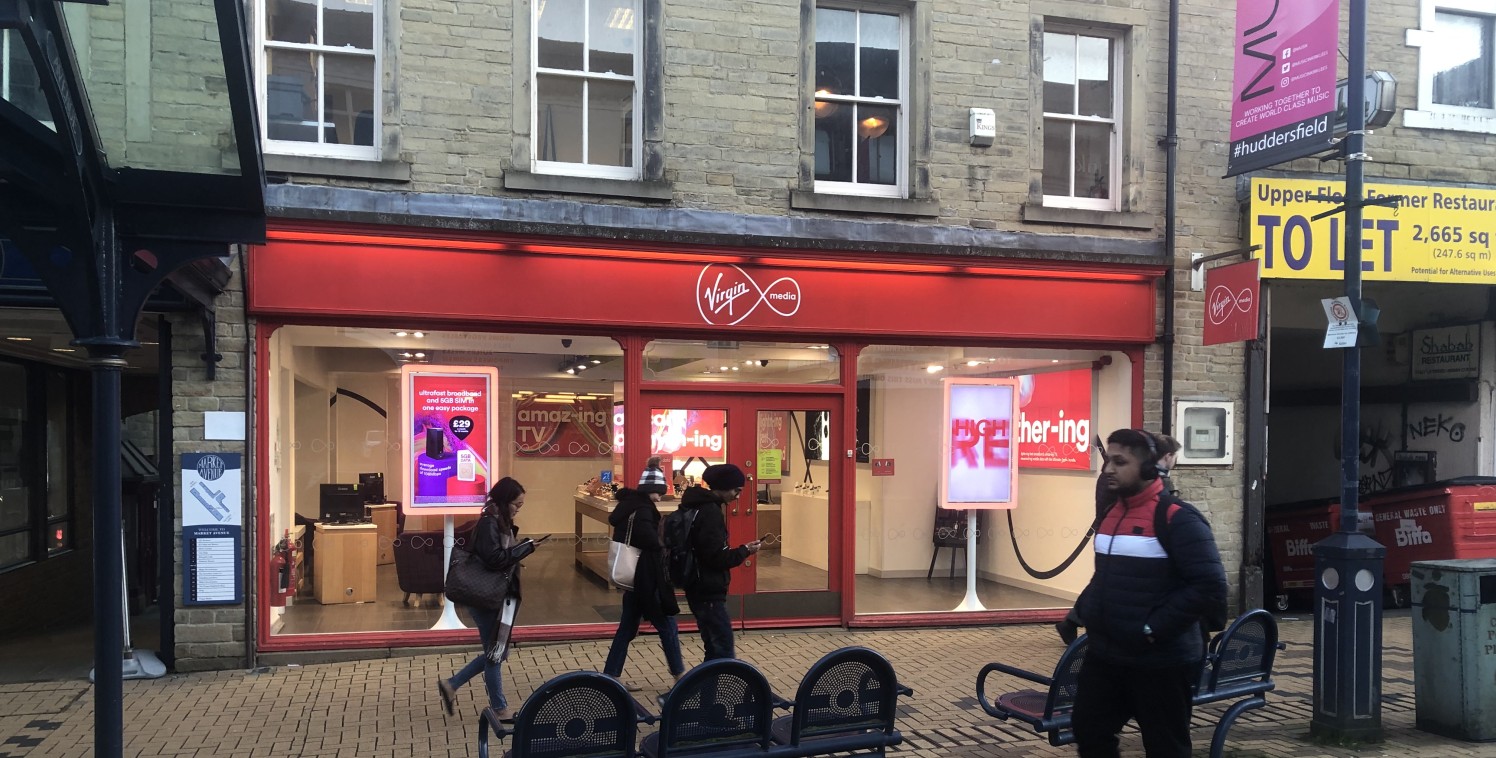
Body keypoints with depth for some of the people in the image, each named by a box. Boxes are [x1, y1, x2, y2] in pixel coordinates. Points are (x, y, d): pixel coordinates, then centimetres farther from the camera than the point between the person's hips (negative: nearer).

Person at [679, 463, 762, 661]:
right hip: (708, 591, -10)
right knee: (723, 649, -9)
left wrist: (740, 550, 13)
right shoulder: (710, 512, -19)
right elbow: (717, 558, -21)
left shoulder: (700, 506, 12)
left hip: (700, 589, 10)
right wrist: (745, 551, -9)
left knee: (714, 647, 15)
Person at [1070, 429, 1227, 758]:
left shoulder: (1176, 517, -16)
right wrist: (1084, 608, 6)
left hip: (1160, 661, -8)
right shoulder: (1110, 513, 10)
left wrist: (1154, 628, -22)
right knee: (1088, 731, 16)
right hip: (1104, 654, 8)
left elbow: (1210, 587, -23)